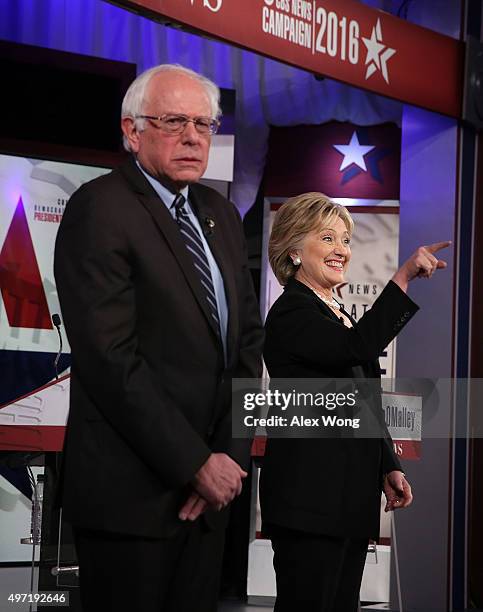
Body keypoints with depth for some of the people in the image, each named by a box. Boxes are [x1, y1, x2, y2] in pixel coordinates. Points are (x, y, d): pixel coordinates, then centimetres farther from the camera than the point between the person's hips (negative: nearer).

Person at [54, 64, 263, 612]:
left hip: (210, 482, 7)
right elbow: (110, 357, -18)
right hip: (131, 490, -7)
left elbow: (247, 337, 13)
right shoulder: (100, 208, -11)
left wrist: (231, 454, -1)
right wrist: (198, 463, -15)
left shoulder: (222, 215, 13)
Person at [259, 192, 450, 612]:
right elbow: (358, 347, -27)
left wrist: (389, 467, 13)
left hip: (350, 498, 9)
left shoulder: (338, 315, 21)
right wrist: (403, 277, -27)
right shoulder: (291, 312, -9)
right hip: (309, 496, -9)